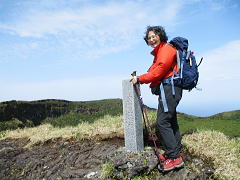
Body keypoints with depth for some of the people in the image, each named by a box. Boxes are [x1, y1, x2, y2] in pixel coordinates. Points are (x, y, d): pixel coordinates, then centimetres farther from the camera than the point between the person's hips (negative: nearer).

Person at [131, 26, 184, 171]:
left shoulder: (166, 49, -8)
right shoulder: (158, 53, 24)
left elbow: (158, 72, -16)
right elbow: (154, 73, 18)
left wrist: (139, 79, -9)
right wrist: (140, 79, 4)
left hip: (168, 88, -11)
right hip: (167, 89, 11)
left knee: (163, 121, -13)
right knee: (171, 121, 13)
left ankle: (174, 158, -9)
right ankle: (175, 152, 24)